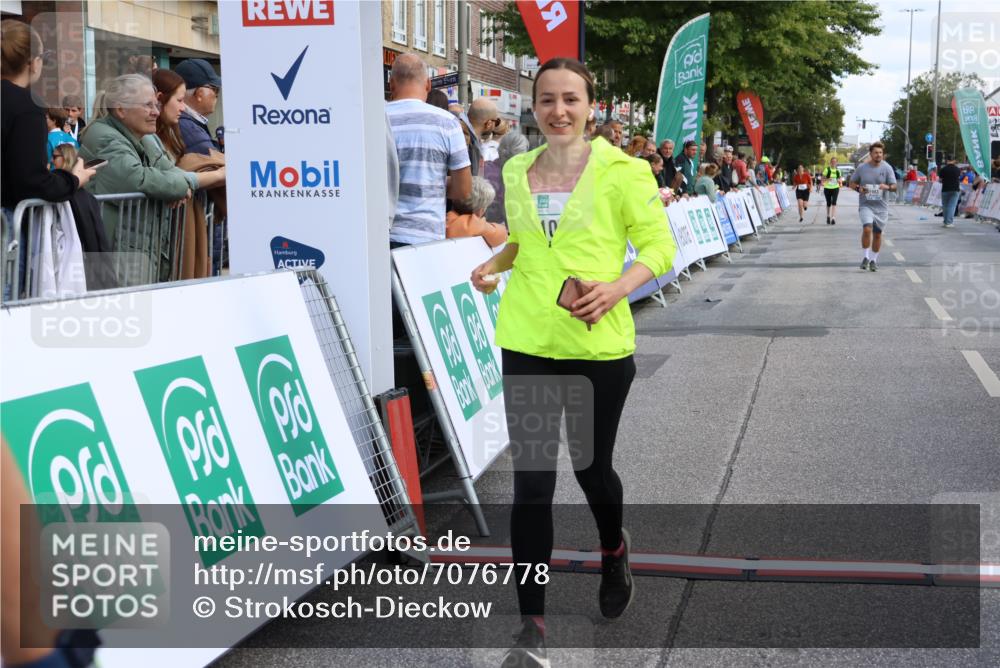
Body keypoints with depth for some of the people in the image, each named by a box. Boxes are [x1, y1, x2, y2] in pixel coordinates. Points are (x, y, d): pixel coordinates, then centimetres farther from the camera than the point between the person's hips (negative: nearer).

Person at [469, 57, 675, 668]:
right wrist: (495, 264, 3)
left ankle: (614, 549, 50)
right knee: (531, 480, -4)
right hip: (527, 343, 2)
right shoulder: (516, 172, 7)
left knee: (591, 466, 14)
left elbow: (660, 245, -3)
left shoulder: (621, 172, -6)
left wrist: (618, 286, -20)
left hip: (598, 343, -2)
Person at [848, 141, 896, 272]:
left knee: (877, 234, 9)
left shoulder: (887, 168, -2)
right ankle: (866, 257, -5)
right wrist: (858, 188, -13)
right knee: (867, 229, -21)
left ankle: (873, 260, 26)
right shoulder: (862, 167, -2)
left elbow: (894, 187, -5)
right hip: (865, 205, -1)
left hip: (881, 207, 1)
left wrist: (887, 187, -28)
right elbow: (851, 183, 8)